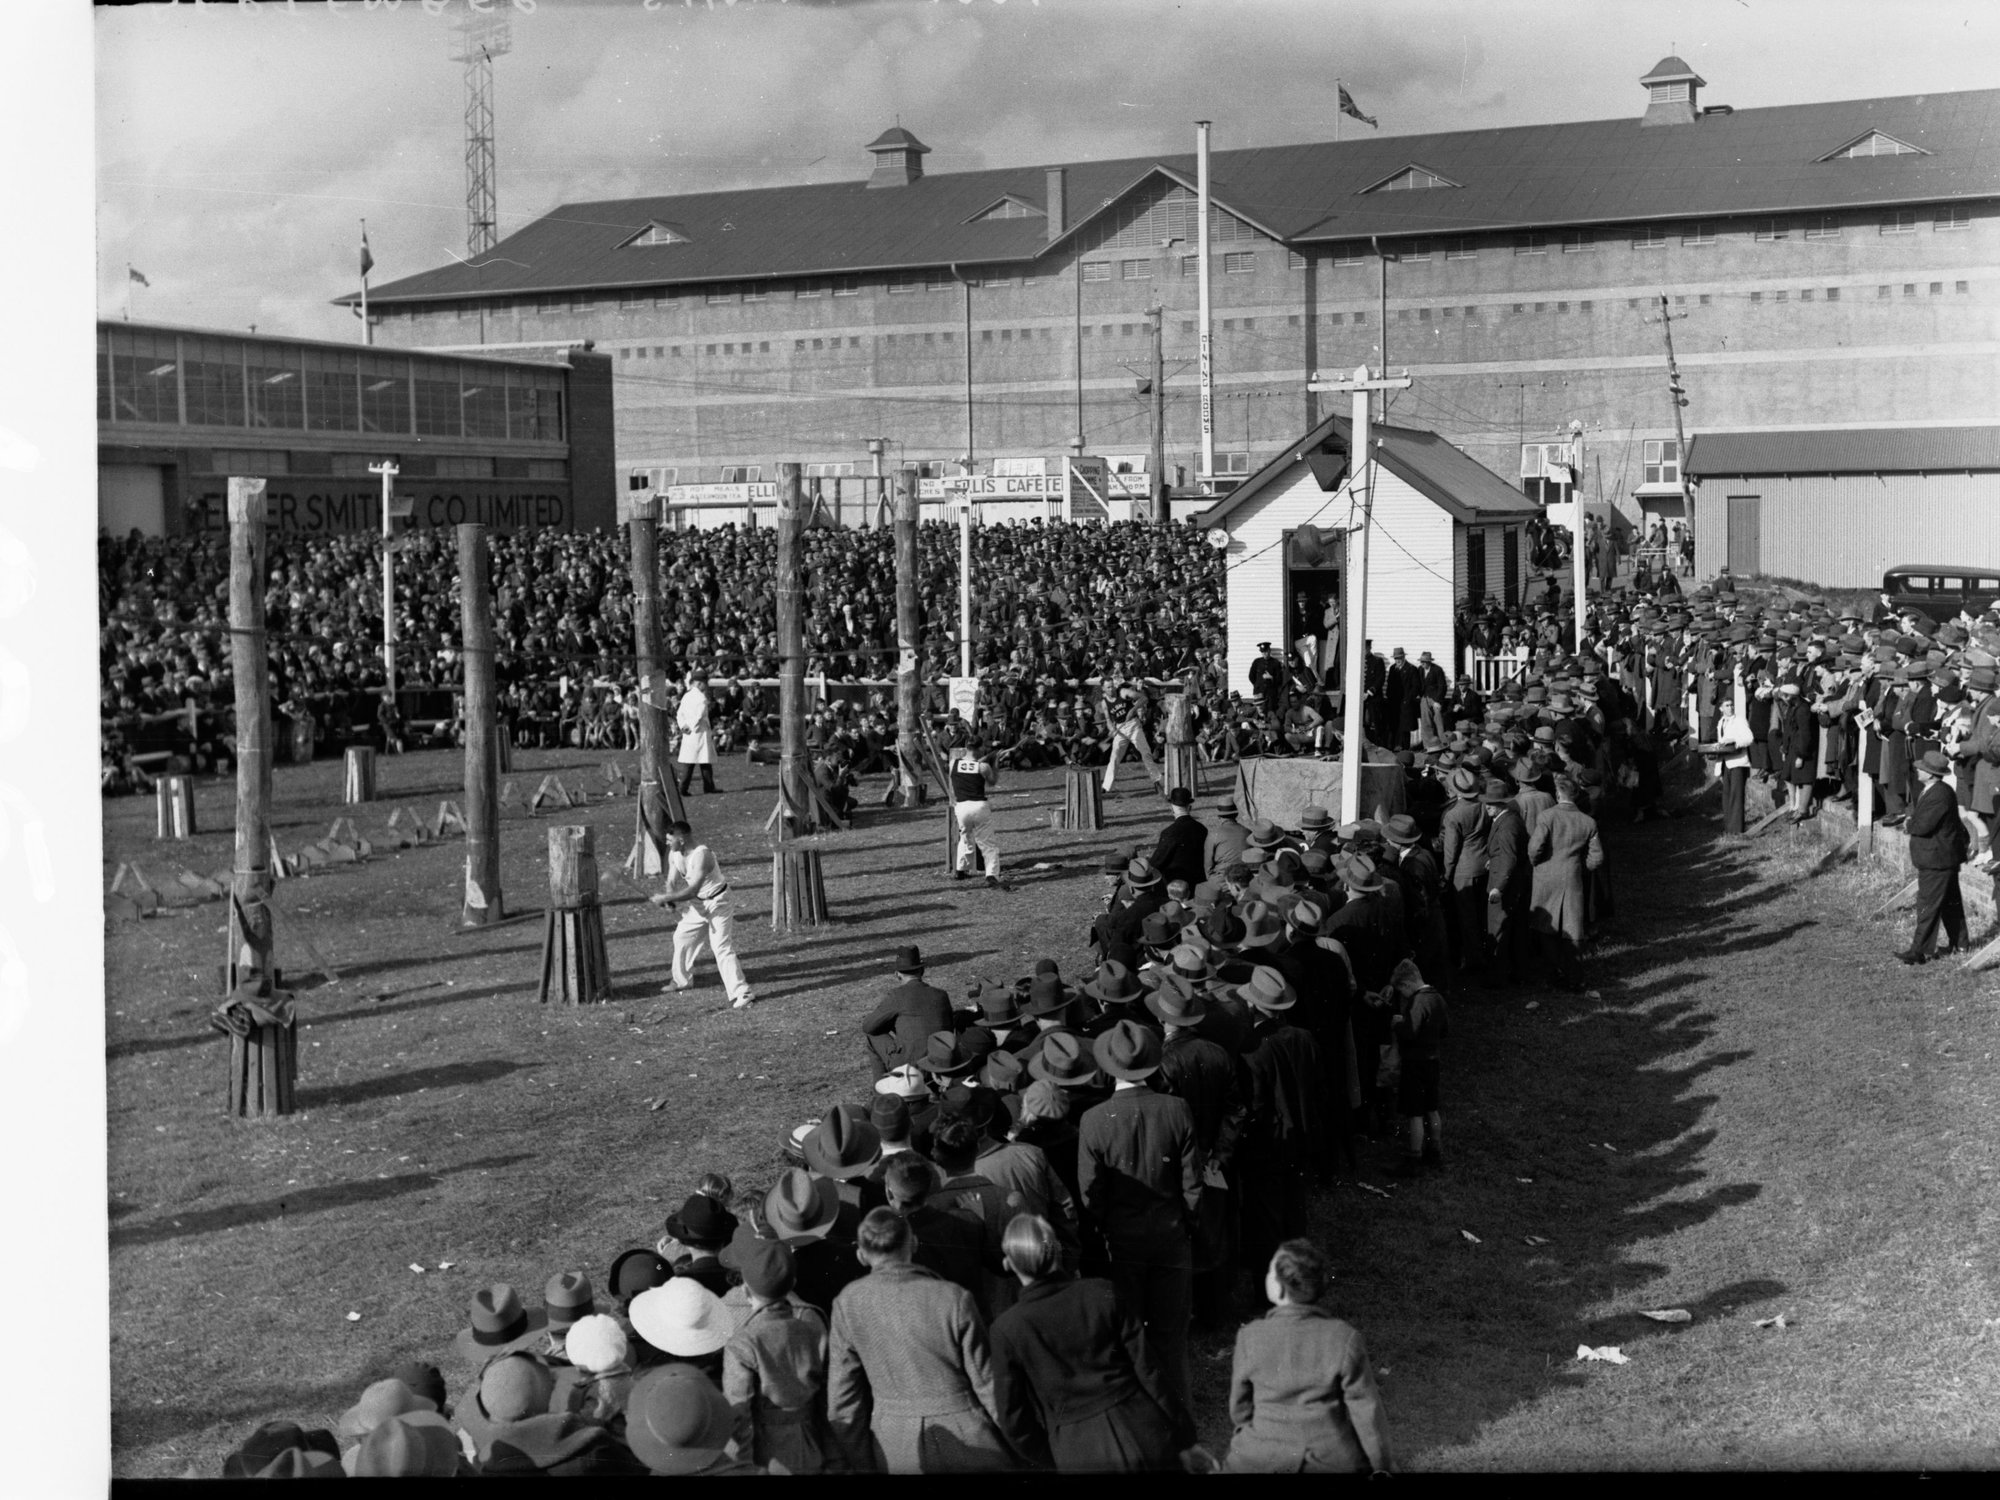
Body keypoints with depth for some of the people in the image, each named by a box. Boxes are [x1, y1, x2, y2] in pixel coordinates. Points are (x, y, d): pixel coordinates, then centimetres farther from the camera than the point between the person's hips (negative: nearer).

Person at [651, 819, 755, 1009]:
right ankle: (682, 980, 39)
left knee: (722, 948, -16)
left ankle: (740, 994, -18)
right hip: (698, 904, 9)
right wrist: (669, 896, -25)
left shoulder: (702, 855, -33)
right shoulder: (674, 855, -6)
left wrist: (665, 898, -34)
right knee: (682, 937, 18)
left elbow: (692, 891, -37)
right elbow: (672, 881, -3)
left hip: (717, 903, -9)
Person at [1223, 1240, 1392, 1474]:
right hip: (1334, 1461, 0)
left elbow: (1239, 1410, 1)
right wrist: (1382, 1467, 7)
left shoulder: (1251, 1337, -11)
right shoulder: (1345, 1339, -14)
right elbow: (1367, 1411, -7)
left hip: (1263, 1461, 1)